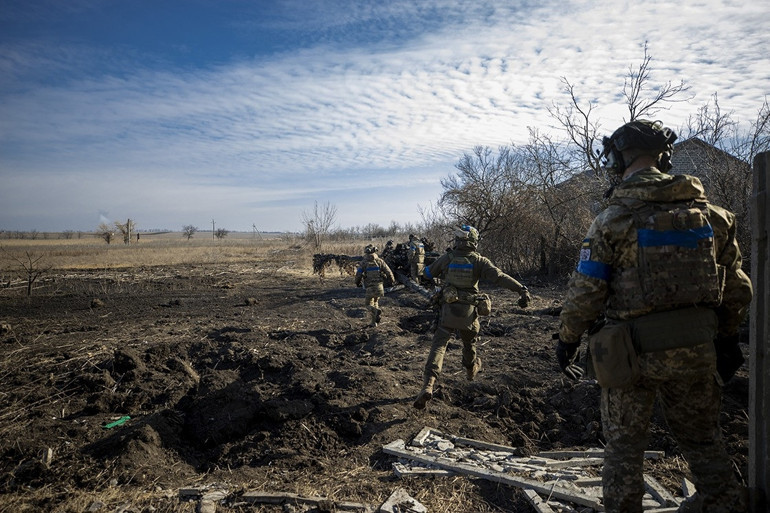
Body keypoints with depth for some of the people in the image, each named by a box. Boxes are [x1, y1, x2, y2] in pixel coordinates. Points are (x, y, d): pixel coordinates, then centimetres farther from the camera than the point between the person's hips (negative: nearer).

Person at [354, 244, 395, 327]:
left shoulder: (363, 262, -3)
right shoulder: (380, 261, 2)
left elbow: (358, 275, -4)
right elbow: (388, 272, -1)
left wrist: (358, 283, 17)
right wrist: (391, 281, 17)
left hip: (370, 287, -3)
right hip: (379, 286, 3)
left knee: (369, 305, 10)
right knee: (375, 302, 23)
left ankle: (377, 311, -22)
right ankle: (373, 321, 19)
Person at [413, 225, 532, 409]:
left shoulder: (446, 258, -4)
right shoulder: (479, 261, -7)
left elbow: (428, 274, 10)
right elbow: (500, 277, -18)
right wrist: (522, 289, -20)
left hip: (448, 312, -1)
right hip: (469, 313, 1)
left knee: (438, 346, -4)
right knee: (470, 343, 26)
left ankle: (429, 383, -23)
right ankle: (471, 370, 53)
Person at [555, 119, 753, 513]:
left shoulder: (612, 221, -13)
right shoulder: (712, 214, 1)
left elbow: (585, 294, -13)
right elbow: (736, 289, 9)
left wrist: (567, 340, 2)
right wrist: (727, 338, 22)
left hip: (632, 352, -4)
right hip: (696, 349, 4)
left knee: (624, 445, 13)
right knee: (702, 438, 23)